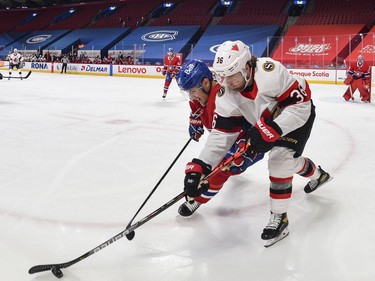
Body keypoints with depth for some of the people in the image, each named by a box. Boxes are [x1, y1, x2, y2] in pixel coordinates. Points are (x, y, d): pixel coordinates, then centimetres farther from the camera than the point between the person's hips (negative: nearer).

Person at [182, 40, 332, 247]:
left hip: (299, 113, -7)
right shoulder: (227, 94, -21)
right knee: (288, 158, 19)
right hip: (269, 121, 7)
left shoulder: (270, 73, -39)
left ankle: (279, 218, -7)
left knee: (280, 156, -21)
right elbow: (221, 133, -21)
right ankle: (318, 175, 54)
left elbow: (300, 105, -33)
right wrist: (199, 167, -29)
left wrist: (270, 130, -41)